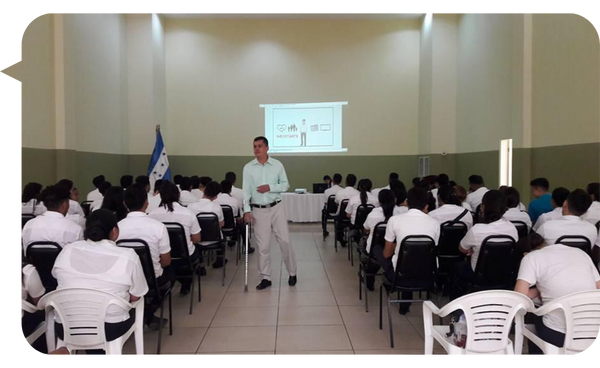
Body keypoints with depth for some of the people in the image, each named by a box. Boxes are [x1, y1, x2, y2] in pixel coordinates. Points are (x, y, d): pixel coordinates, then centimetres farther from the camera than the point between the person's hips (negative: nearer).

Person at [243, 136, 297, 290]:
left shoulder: (277, 165, -1)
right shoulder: (248, 168, -1)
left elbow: (285, 185, 2)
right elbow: (246, 191, -2)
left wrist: (270, 187, -14)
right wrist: (247, 210, -12)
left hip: (276, 208, 0)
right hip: (258, 210, 0)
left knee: (285, 241, 3)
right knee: (263, 246, 5)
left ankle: (292, 273, 20)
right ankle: (266, 278, 16)